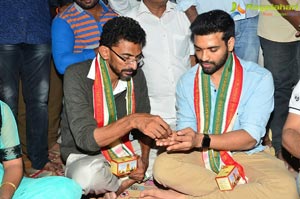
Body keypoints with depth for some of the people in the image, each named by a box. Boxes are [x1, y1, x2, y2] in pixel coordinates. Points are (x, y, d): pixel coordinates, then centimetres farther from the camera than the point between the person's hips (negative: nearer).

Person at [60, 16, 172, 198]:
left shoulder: (136, 75, -5)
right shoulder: (77, 76, -21)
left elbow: (143, 124, 5)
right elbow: (85, 139, -30)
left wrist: (144, 158, -14)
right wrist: (131, 120, -43)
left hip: (126, 149, 5)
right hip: (85, 156, -5)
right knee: (88, 174, -39)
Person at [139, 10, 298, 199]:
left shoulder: (259, 78, -10)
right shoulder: (187, 81, 2)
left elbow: (250, 137, -15)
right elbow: (186, 128, 2)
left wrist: (201, 140, -28)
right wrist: (179, 139, -23)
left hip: (246, 157, -1)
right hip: (201, 157, 2)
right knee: (163, 165, -27)